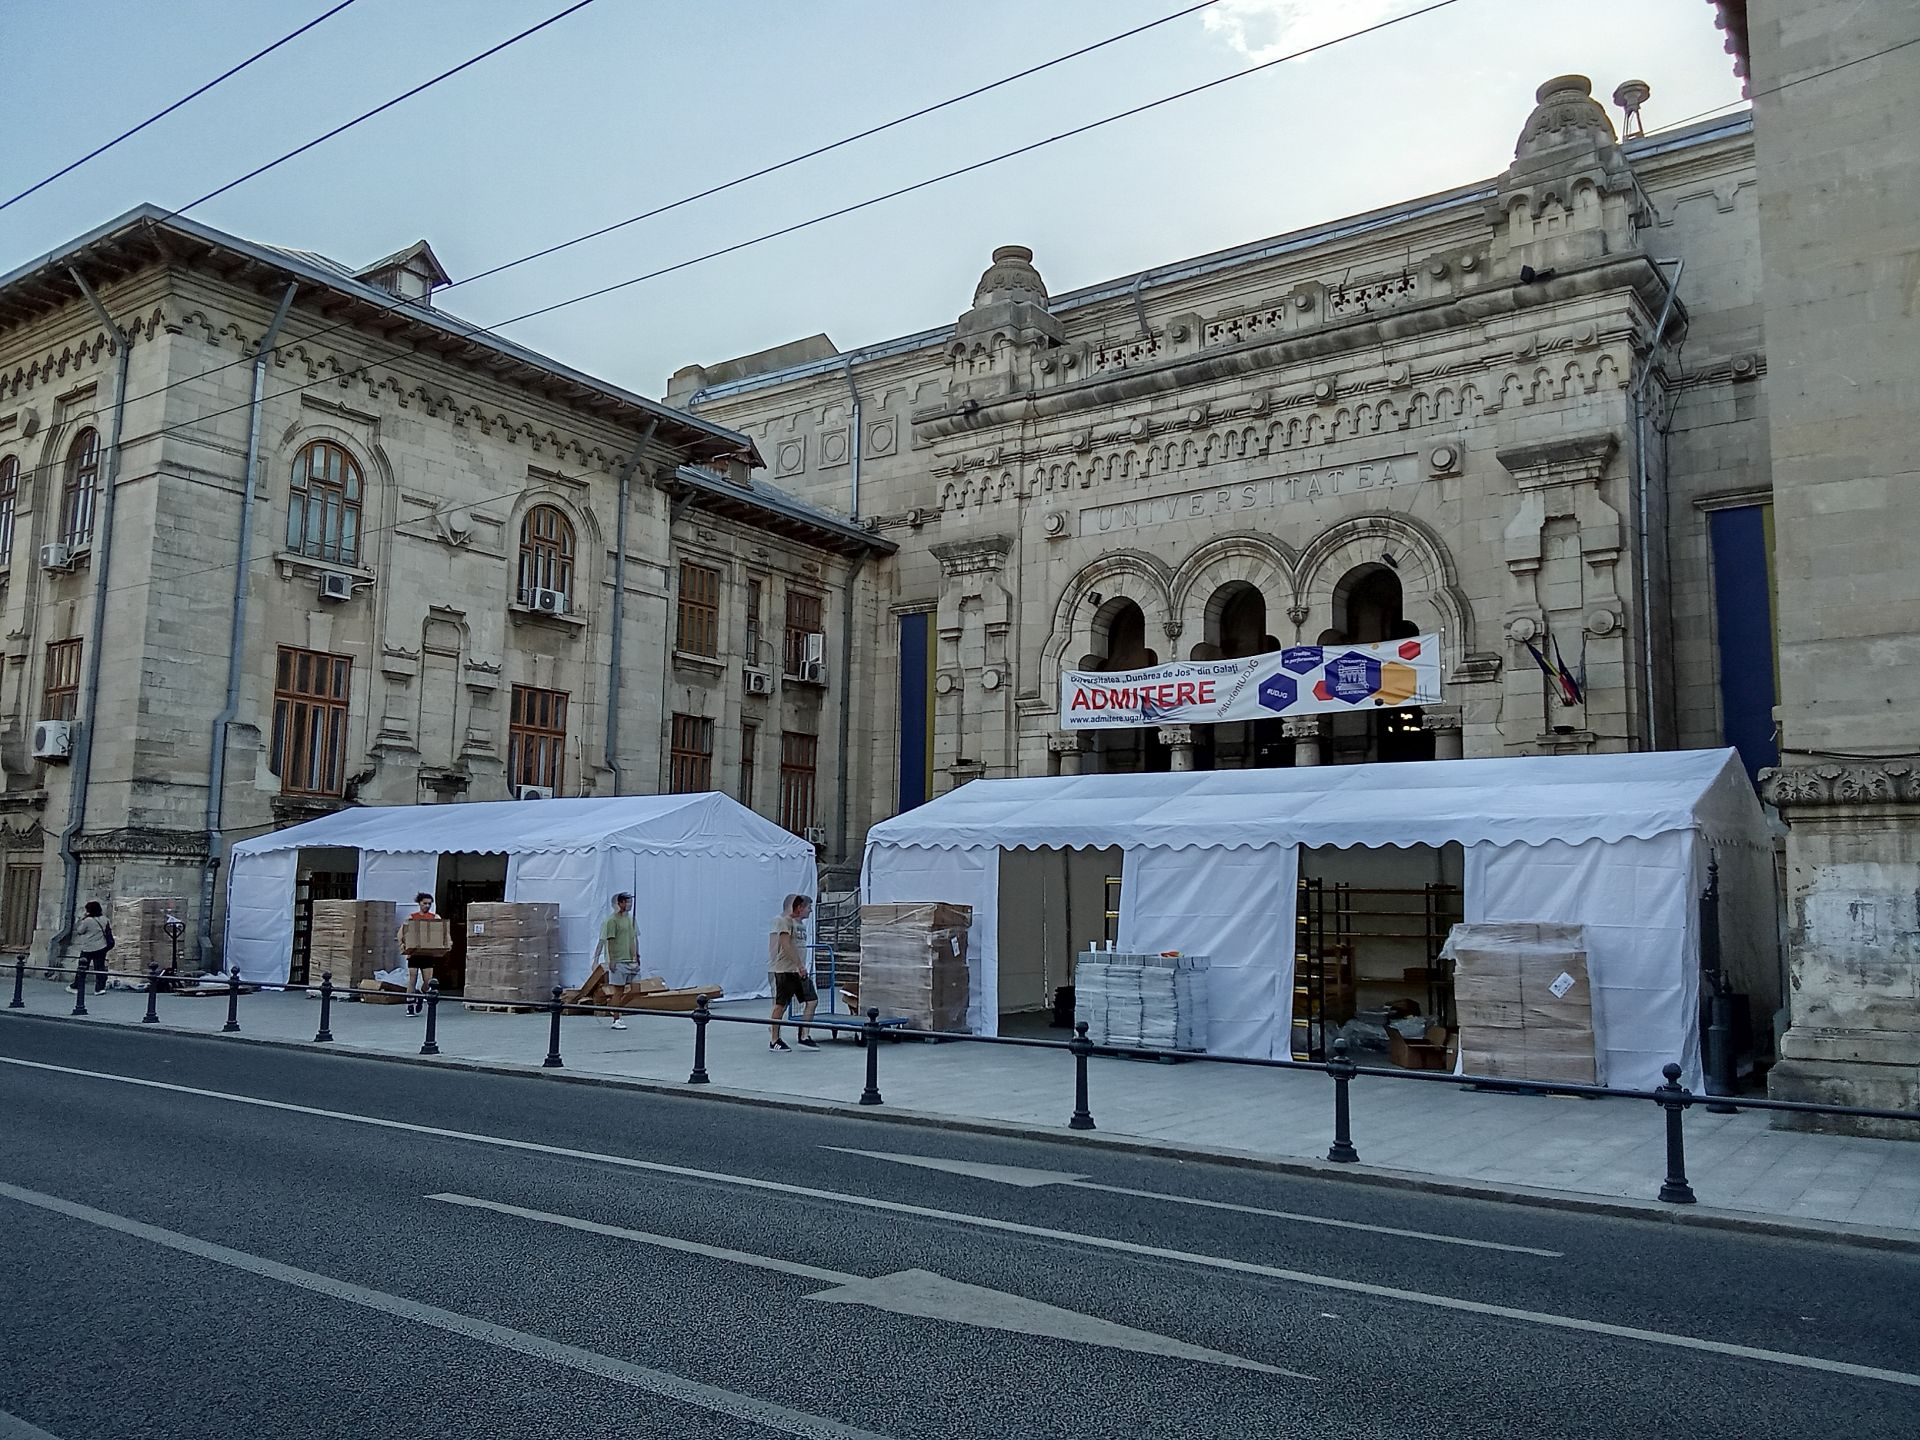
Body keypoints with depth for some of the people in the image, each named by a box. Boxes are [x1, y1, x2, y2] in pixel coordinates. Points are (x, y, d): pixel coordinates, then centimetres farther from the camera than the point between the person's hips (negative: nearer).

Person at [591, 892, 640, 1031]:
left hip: (631, 960, 7)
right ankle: (616, 1020, 0)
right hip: (618, 961, -7)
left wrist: (637, 956, 16)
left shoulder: (631, 919, 14)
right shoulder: (612, 920, -9)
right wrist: (611, 960, -15)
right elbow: (610, 941, -12)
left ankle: (621, 1016, 16)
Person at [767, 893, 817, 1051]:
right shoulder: (784, 921, -11)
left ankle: (804, 1037, 5)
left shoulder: (801, 923, 16)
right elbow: (786, 945, -21)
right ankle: (775, 1041, 10)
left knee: (812, 1000, 1)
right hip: (784, 970, -9)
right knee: (781, 1004, 0)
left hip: (799, 971, 9)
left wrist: (802, 966, 19)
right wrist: (799, 965, -26)